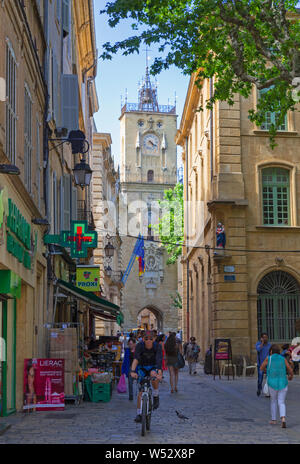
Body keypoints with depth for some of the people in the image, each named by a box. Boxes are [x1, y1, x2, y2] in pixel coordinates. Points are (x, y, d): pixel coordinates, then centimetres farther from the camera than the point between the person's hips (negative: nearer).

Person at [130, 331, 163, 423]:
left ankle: (156, 396, -11)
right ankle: (139, 414, 2)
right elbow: (136, 359, -34)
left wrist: (159, 372, -52)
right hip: (142, 368, 1)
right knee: (141, 390, -8)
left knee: (154, 374, -35)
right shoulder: (140, 345, -22)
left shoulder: (157, 346, -22)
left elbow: (159, 360, -35)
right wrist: (133, 371, -51)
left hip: (153, 367, -1)